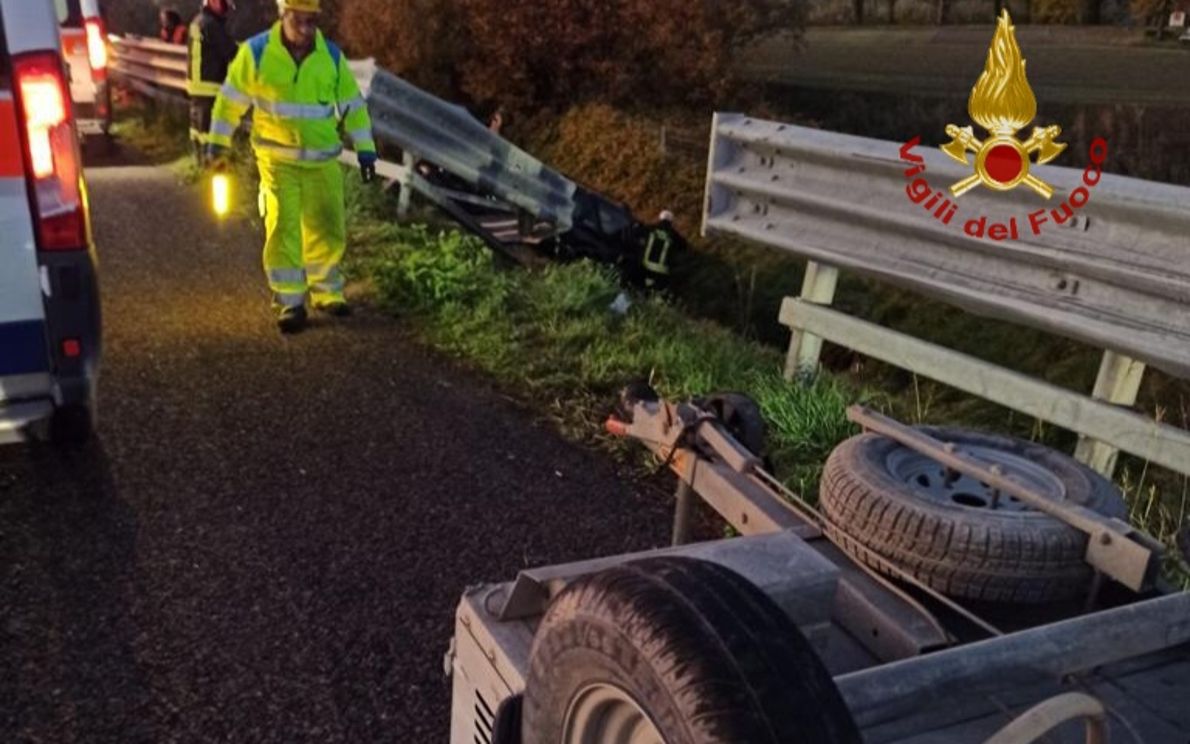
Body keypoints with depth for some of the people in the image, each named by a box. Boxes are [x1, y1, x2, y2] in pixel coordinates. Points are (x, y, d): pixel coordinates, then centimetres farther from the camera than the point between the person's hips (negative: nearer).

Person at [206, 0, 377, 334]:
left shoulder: (331, 56, 1)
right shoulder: (257, 52, -6)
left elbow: (353, 105, 7)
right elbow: (231, 99, 1)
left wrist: (365, 150, 3)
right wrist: (218, 143, 2)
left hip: (323, 161, 3)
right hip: (277, 160, -3)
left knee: (328, 229, 8)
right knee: (283, 228, -6)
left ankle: (327, 291, 26)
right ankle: (290, 302, 1)